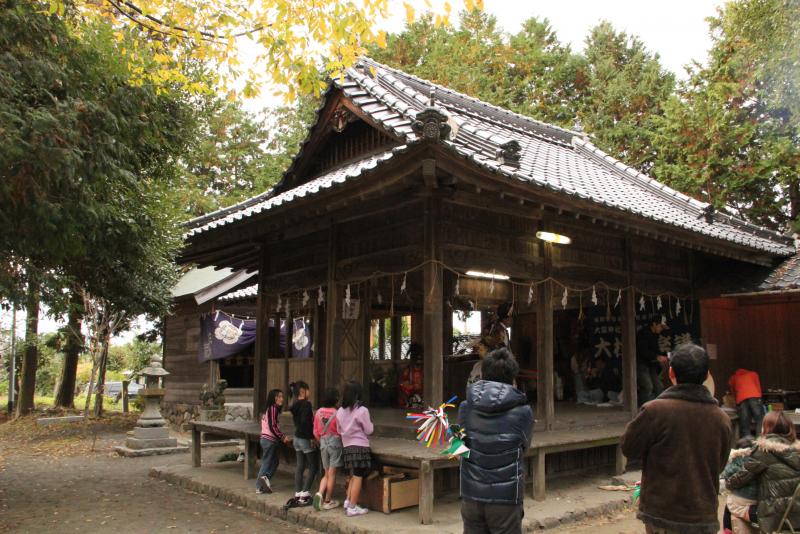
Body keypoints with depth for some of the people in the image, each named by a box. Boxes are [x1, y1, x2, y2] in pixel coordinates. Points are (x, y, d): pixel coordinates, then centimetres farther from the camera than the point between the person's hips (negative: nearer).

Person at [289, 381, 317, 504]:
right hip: (306, 439, -8)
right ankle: (305, 493, -4)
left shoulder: (296, 406, 8)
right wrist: (312, 437, -20)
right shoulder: (306, 404, -18)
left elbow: (298, 422, 12)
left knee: (299, 466, 11)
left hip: (297, 437, 8)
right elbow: (305, 422, -25)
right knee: (313, 467, 1)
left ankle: (298, 493, 14)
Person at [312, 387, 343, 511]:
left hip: (323, 444, 5)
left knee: (326, 474, 16)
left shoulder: (318, 412, -1)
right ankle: (328, 501, 12)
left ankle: (320, 493, -4)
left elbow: (315, 432, 6)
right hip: (335, 443, -5)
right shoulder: (337, 414, -16)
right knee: (332, 474, 5)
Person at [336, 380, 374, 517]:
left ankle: (348, 502, 17)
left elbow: (339, 430, 12)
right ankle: (352, 507, 4)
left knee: (353, 476, 19)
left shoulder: (340, 411, 4)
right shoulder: (362, 410, -13)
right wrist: (370, 423, 13)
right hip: (360, 446, -6)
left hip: (347, 447, 6)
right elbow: (368, 430, -6)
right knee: (358, 477, 0)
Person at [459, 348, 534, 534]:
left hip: (471, 496, 3)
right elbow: (524, 445, 5)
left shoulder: (466, 408, -4)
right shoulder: (522, 412, -10)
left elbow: (462, 443, 6)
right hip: (505, 497, -3)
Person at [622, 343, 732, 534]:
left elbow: (629, 449, -5)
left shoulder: (654, 410, -18)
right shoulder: (721, 418, -2)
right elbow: (719, 465, 11)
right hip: (704, 518, 4)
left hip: (662, 512, -3)